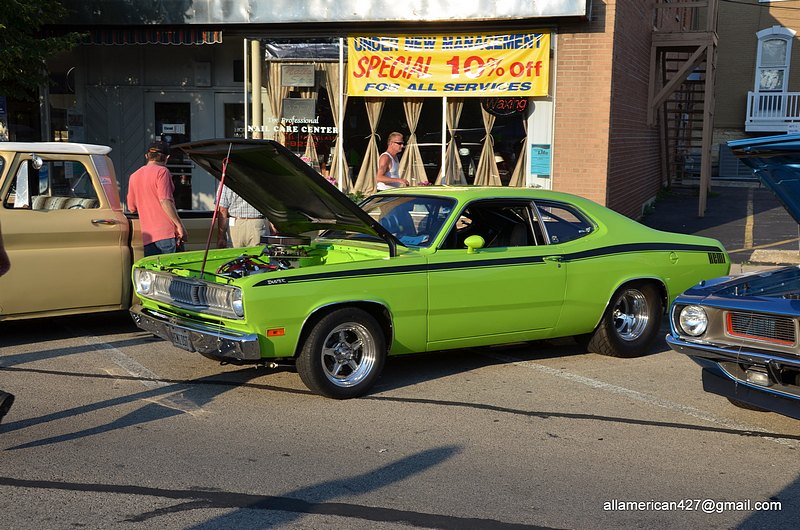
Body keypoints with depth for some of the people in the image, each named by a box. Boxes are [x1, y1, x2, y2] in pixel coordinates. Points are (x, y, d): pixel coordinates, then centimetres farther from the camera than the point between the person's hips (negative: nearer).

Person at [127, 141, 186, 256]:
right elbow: (165, 201, -14)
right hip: (166, 232, -6)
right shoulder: (162, 171, -3)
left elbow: (132, 208, 19)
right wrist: (179, 225, -13)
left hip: (147, 236, 6)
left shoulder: (134, 176, 16)